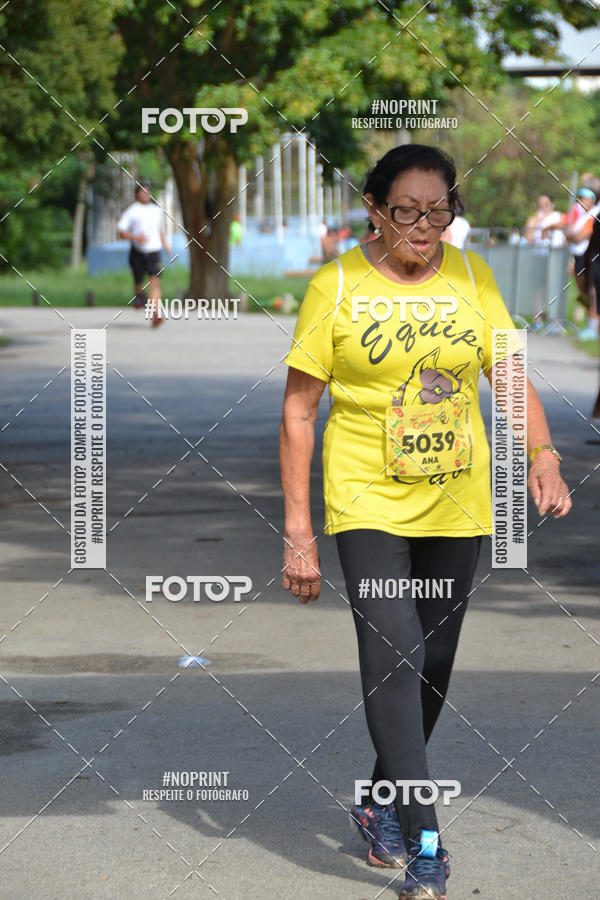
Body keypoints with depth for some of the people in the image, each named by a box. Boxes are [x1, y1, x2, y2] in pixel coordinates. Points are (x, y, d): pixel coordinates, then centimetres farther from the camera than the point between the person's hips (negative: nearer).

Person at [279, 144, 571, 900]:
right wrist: (298, 532, -8)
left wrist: (543, 457, -16)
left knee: (433, 664, 11)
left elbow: (511, 377, 4)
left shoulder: (471, 277, 3)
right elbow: (299, 411, -4)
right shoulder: (337, 286, -7)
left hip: (456, 505, 4)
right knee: (392, 654, -16)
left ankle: (380, 804, 32)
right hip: (368, 503, -4)